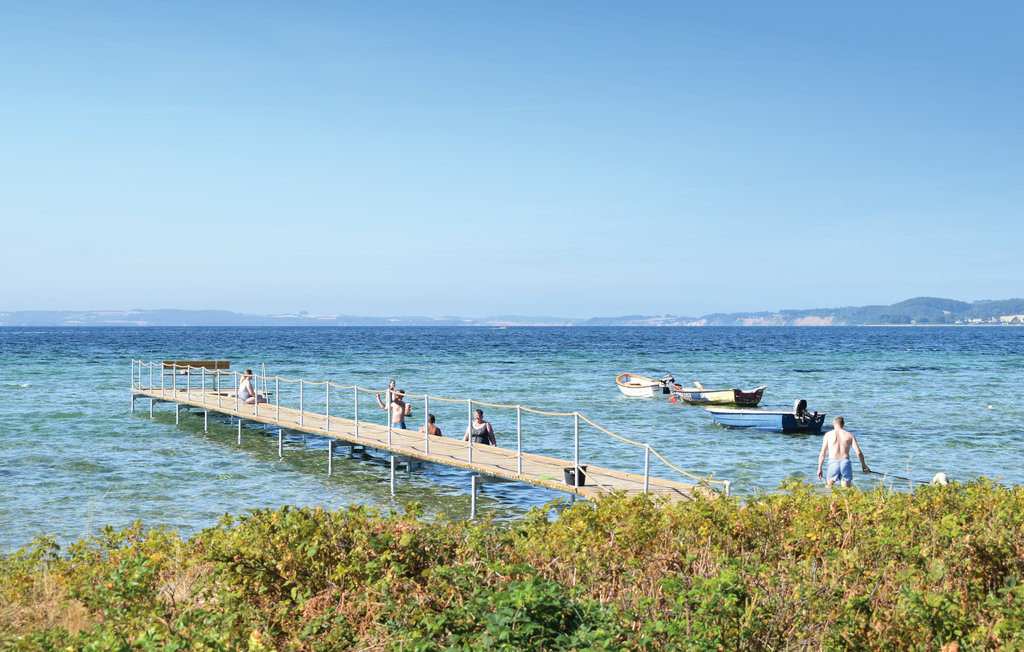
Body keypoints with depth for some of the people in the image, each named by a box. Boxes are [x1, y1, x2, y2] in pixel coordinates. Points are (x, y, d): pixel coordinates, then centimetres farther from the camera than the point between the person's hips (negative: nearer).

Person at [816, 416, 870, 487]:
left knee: (828, 487, 16)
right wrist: (863, 465, 20)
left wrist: (819, 469, 10)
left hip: (833, 463, -1)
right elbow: (858, 453, 5)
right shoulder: (850, 435, 11)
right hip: (846, 462, 1)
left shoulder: (828, 434, 8)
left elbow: (822, 454, 4)